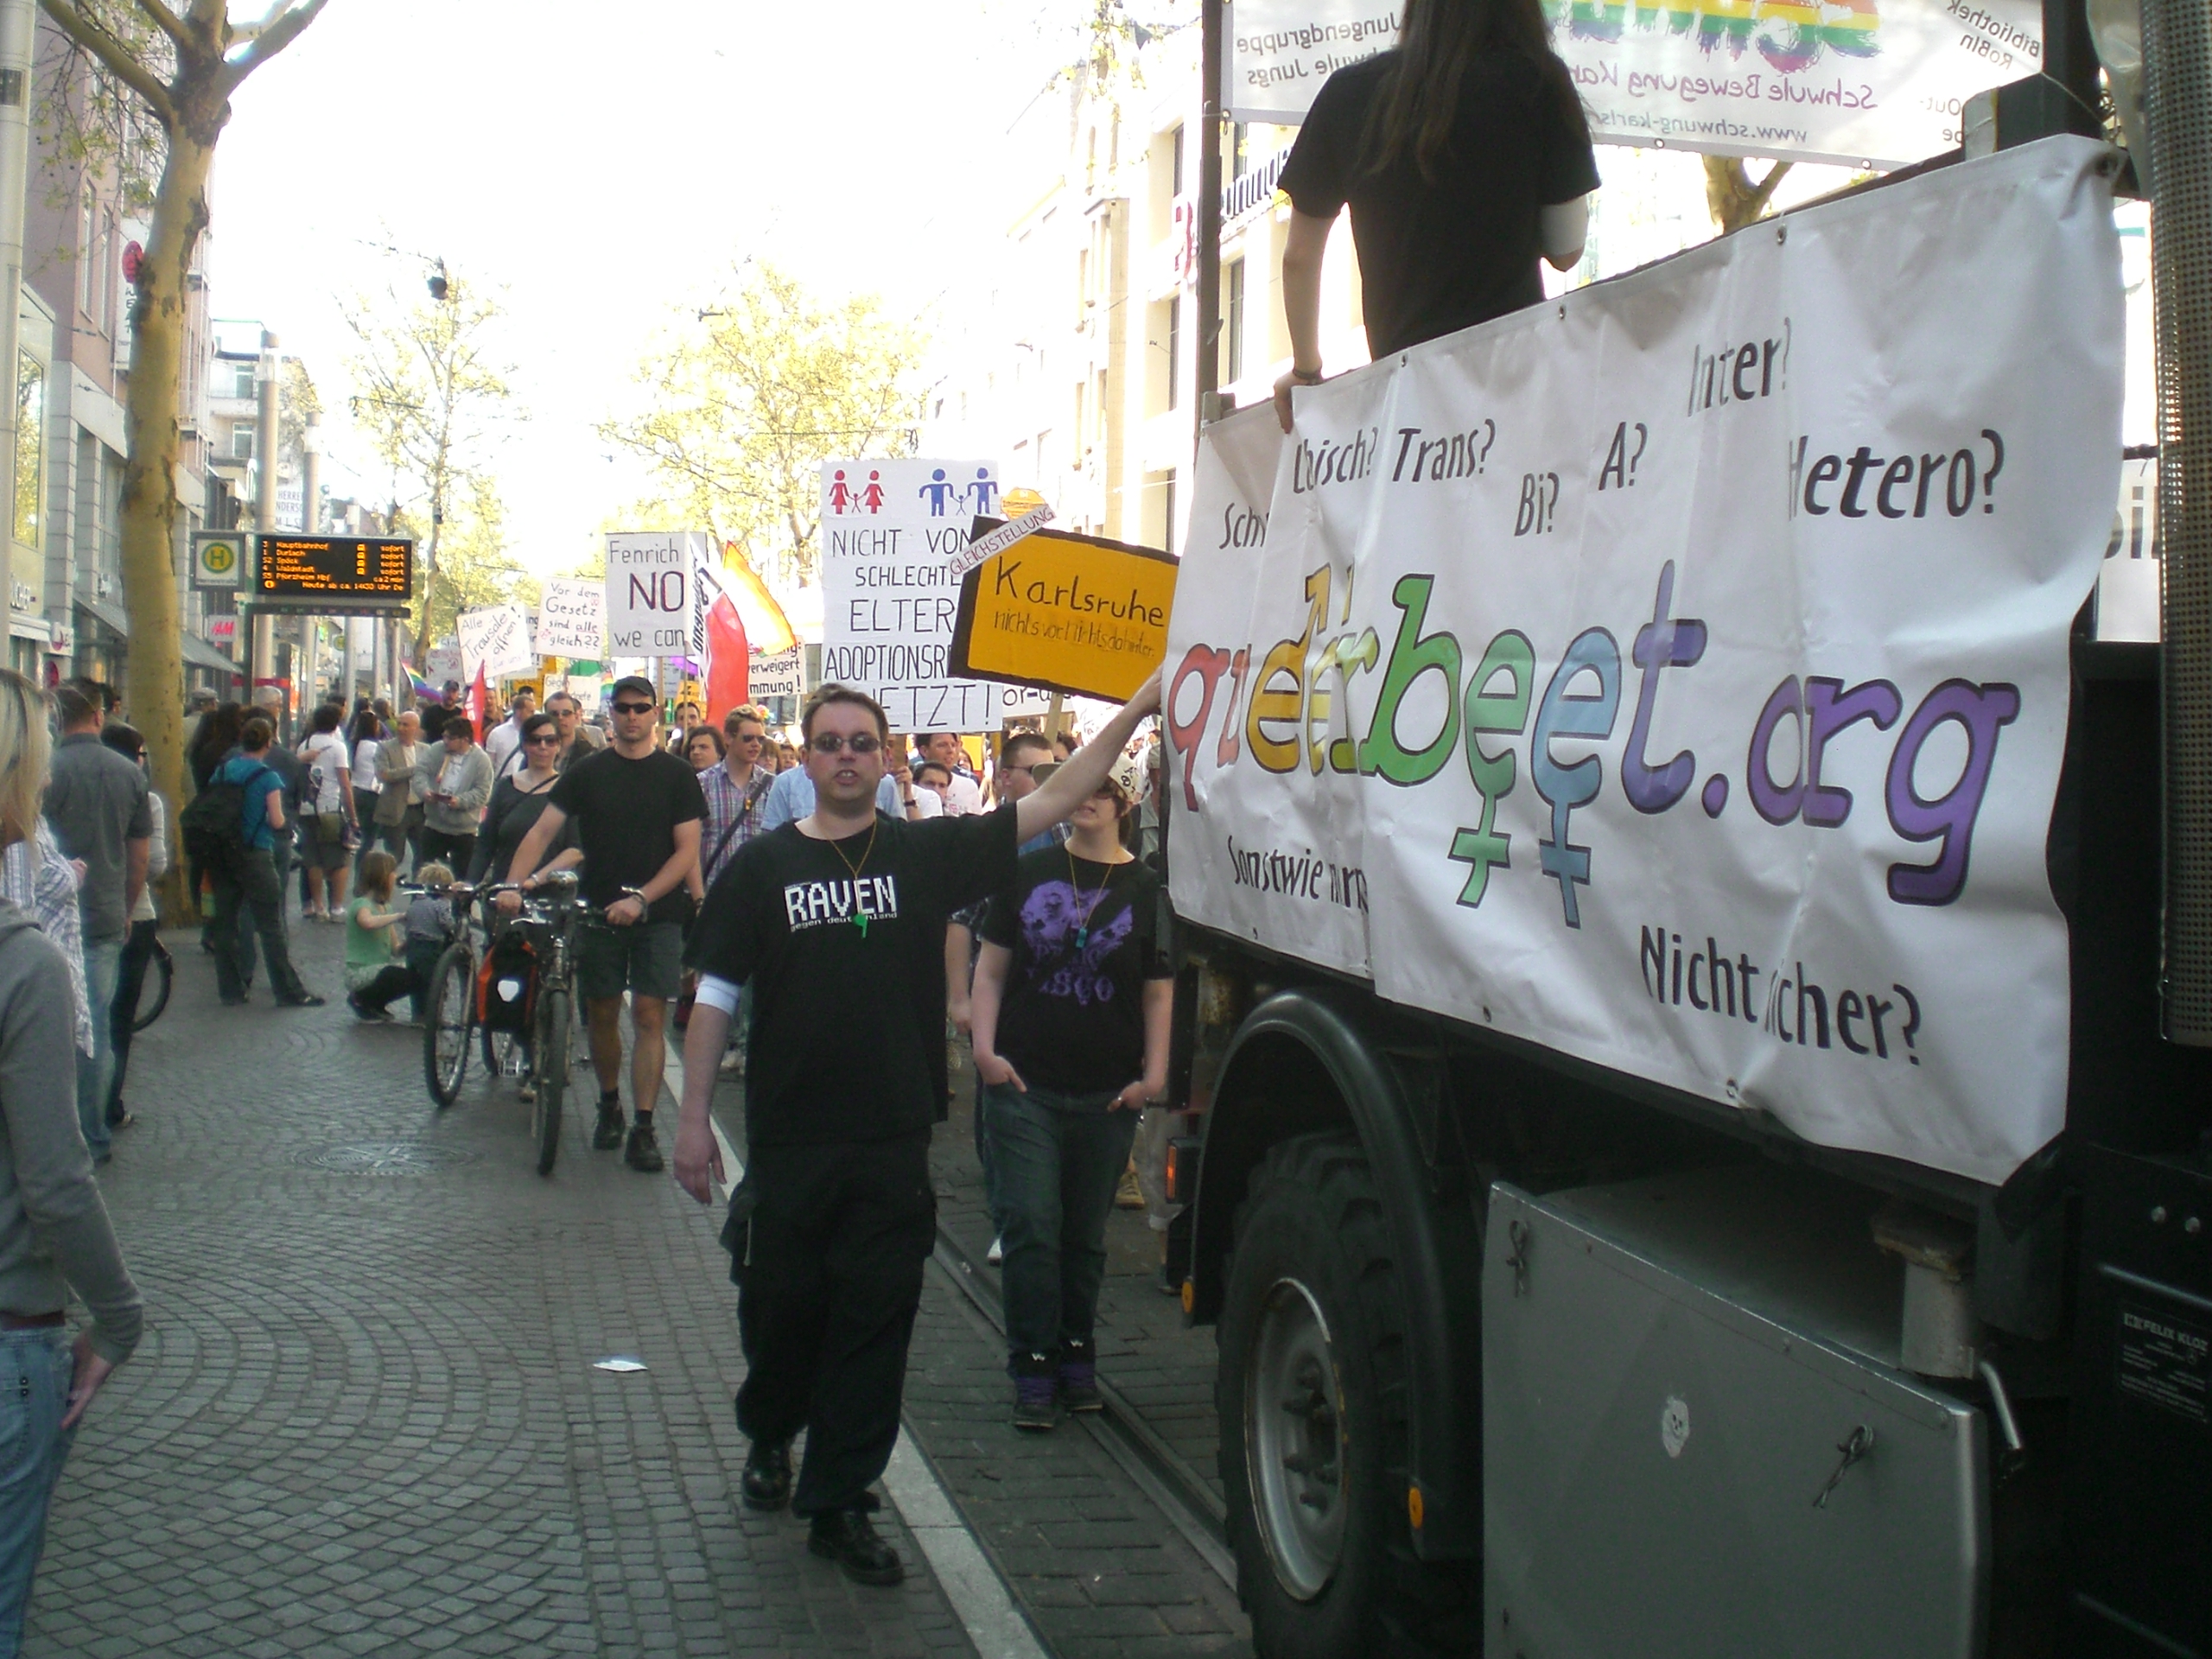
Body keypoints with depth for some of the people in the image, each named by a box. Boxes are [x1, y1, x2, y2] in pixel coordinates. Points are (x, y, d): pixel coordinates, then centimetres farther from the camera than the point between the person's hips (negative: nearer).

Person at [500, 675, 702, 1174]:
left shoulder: (675, 775, 0)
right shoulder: (587, 772, 4)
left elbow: (687, 850, -4)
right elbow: (542, 831, 0)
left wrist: (641, 898, -15)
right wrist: (514, 885, -15)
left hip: (657, 915, -2)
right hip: (597, 910, 2)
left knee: (649, 1017, -7)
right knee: (602, 1015, 9)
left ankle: (642, 1128, -5)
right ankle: (609, 1105, 29)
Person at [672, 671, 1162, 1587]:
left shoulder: (928, 853, 2)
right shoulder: (762, 867, 2)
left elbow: (1051, 803, 0)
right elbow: (715, 998, 3)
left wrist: (1131, 715, -8)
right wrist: (693, 1119, -2)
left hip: (893, 1143, 1)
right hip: (789, 1139, 0)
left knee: (874, 1324, 4)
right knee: (779, 1308, 12)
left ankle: (838, 1504, 16)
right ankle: (769, 1437, 41)